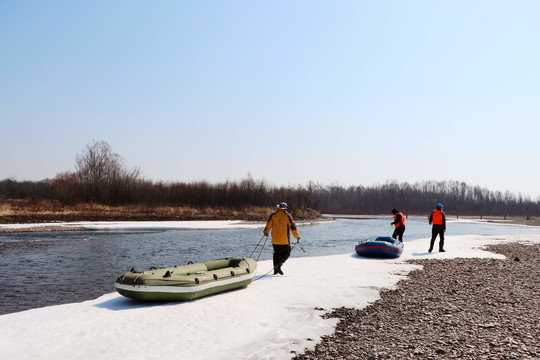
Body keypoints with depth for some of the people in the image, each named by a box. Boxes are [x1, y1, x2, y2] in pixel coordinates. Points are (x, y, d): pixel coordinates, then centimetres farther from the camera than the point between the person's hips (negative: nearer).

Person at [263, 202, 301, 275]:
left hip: (275, 240, 3)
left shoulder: (273, 215, 4)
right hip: (285, 240, -3)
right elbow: (292, 227, -4)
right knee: (286, 253, 9)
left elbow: (268, 225, 3)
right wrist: (297, 236, 4)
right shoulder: (287, 216, -3)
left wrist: (266, 232, 19)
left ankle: (275, 269, 10)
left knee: (277, 253, 16)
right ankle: (278, 265, -13)